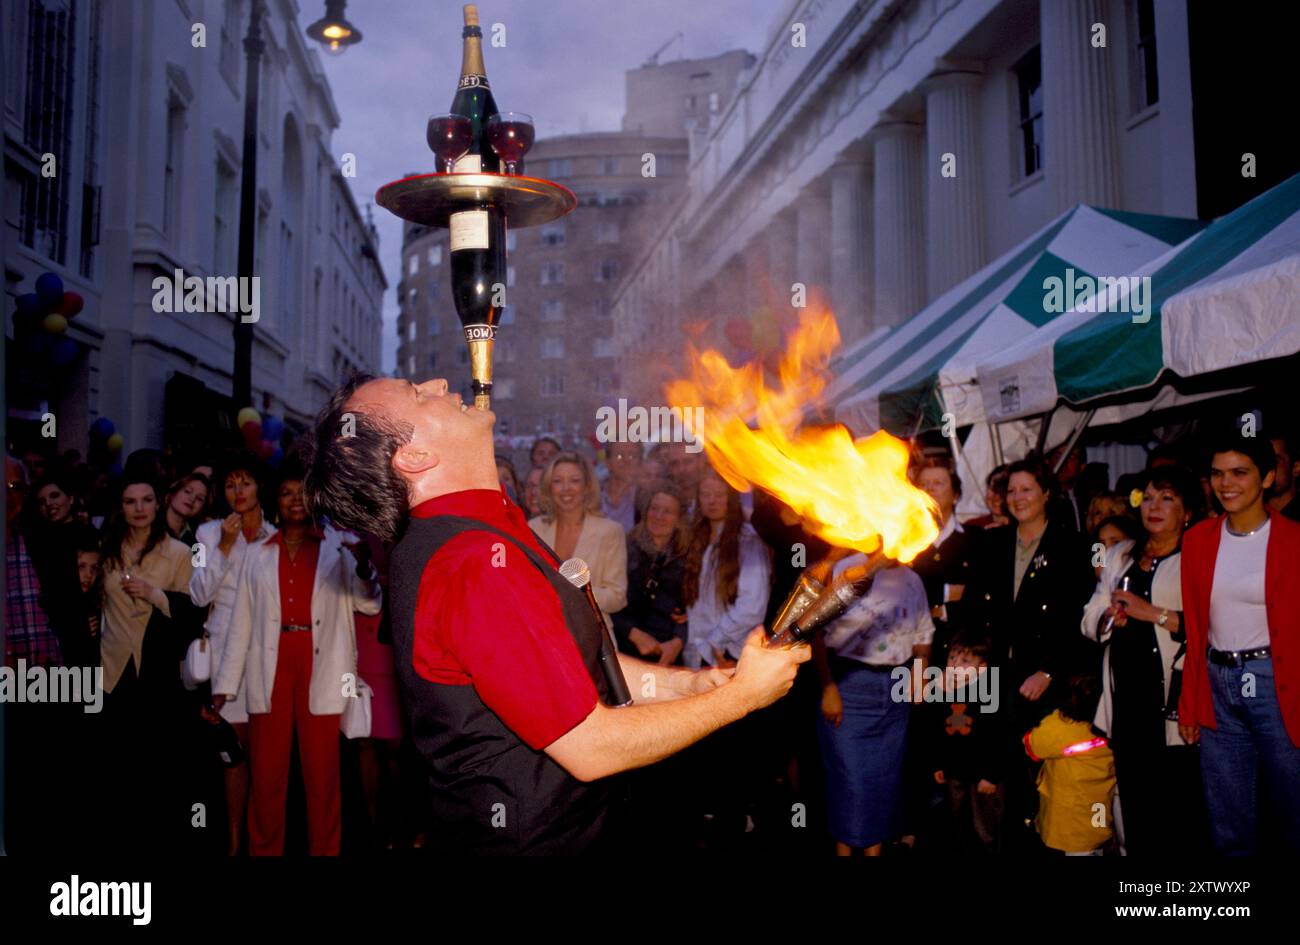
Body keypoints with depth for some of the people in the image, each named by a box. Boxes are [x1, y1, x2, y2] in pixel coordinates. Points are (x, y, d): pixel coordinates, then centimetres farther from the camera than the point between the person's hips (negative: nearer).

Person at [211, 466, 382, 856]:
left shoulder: (339, 545, 6)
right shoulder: (258, 552, 12)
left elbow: (370, 604, 0)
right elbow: (242, 620, 8)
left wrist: (364, 566, -21)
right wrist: (225, 683, 3)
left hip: (321, 669, -2)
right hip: (271, 669, 2)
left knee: (322, 771, 2)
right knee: (266, 771, 5)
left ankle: (325, 850, 13)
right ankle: (264, 849, 17)